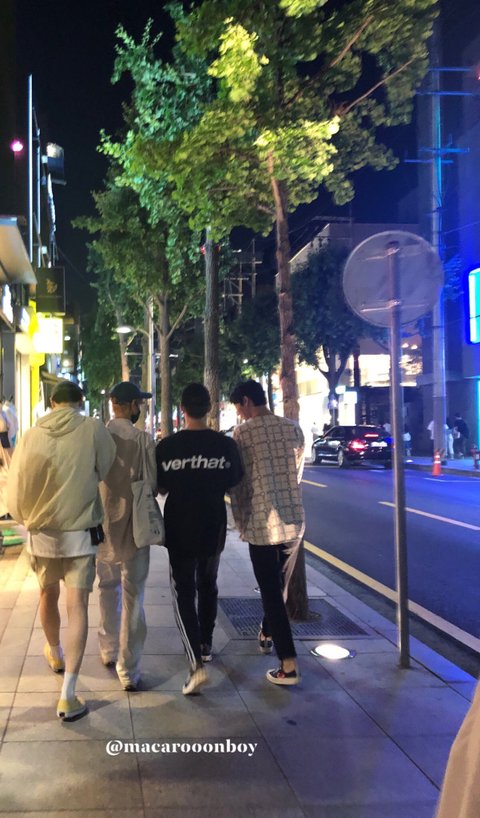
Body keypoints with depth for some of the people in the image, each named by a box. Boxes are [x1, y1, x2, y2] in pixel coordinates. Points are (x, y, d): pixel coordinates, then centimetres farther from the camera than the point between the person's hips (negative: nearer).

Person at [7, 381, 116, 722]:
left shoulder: (30, 436, -6)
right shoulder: (93, 430, -12)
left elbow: (15, 491, -3)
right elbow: (108, 471, -6)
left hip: (41, 533, 3)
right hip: (81, 532, -3)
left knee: (48, 595, 24)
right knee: (77, 606, 1)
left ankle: (55, 654, 50)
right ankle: (68, 696, -2)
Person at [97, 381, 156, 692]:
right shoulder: (144, 440, -15)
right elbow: (153, 485, -11)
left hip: (103, 525, 3)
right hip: (134, 526, -3)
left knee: (108, 588, 22)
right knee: (133, 598, 4)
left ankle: (109, 650, 36)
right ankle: (128, 669, 5)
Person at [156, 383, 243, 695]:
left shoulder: (167, 446, -13)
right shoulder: (226, 445, -9)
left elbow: (159, 487, -3)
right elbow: (234, 482, 3)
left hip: (180, 529, -2)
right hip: (213, 528, 2)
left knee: (184, 593, 3)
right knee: (208, 586, 22)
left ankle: (197, 663, -10)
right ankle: (206, 645, 36)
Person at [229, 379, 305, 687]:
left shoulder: (243, 433, -8)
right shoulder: (294, 429, 5)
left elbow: (237, 480, -2)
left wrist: (239, 519, 12)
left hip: (261, 523, -5)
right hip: (294, 520, 5)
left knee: (272, 592, 1)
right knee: (279, 587, 22)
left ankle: (289, 664, -3)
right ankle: (267, 634, 44)